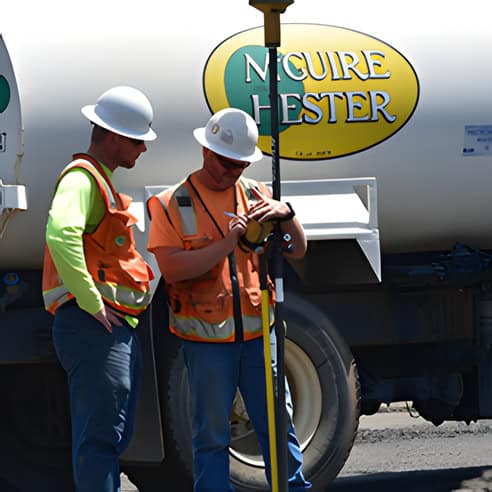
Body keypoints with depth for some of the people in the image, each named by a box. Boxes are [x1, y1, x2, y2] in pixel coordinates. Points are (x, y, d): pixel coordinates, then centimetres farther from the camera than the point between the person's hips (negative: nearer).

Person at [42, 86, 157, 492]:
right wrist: (90, 302, -27)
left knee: (112, 439, 13)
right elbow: (61, 234, -30)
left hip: (118, 329, 11)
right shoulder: (82, 178, -10)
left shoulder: (103, 181, 24)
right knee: (100, 438, -13)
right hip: (94, 326, -11)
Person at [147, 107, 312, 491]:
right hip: (207, 339, -3)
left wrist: (285, 215, -12)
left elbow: (298, 250, 9)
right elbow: (172, 268, -14)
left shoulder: (255, 194, 10)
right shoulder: (172, 204, -1)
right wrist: (227, 244, -21)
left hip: (257, 333, 3)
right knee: (212, 435, 3)